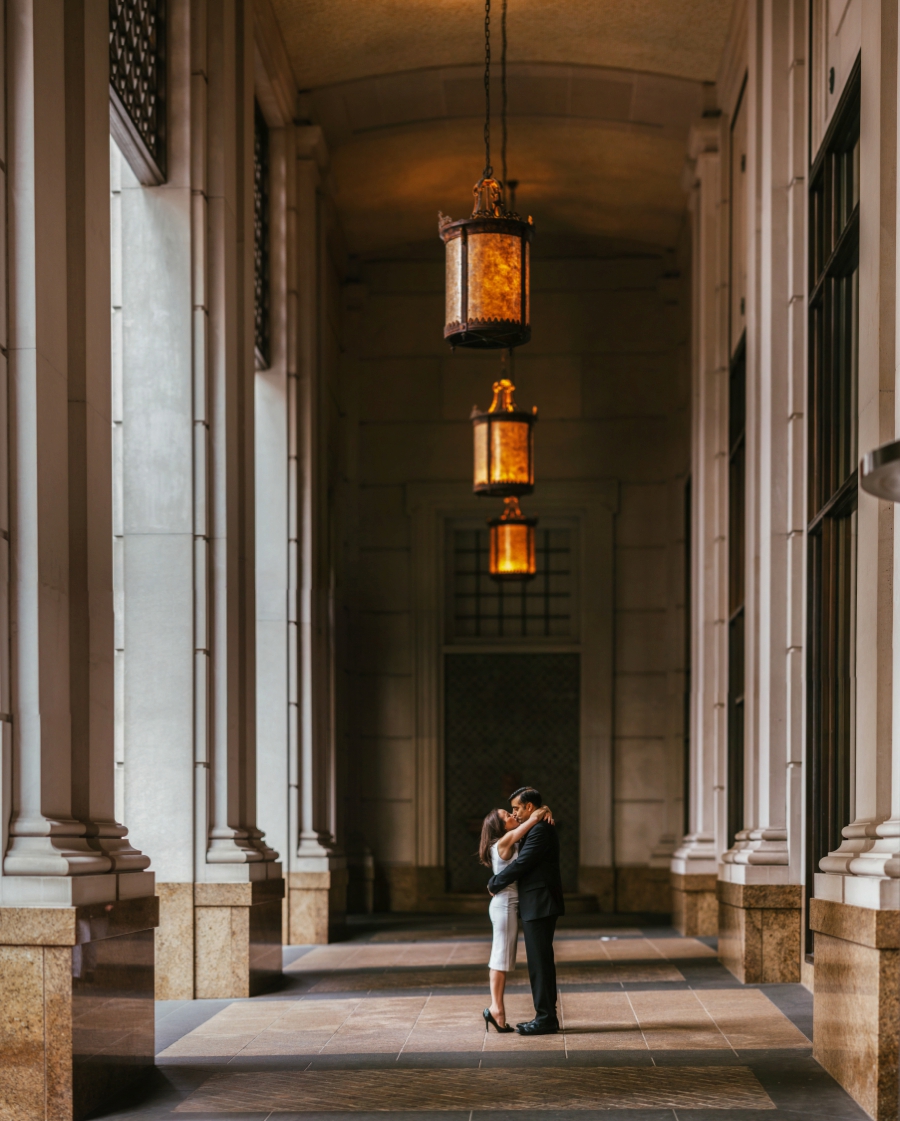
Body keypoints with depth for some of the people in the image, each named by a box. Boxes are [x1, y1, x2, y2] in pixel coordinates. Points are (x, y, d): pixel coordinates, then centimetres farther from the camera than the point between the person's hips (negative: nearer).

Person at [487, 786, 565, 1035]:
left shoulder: (540, 830, -15)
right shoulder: (539, 829, 17)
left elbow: (520, 864, -18)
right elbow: (524, 863, 23)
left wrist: (494, 884, -6)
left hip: (539, 906, -11)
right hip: (537, 905, 11)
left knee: (540, 962, -7)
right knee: (541, 962, 13)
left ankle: (546, 1019, -5)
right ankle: (545, 1016, 17)